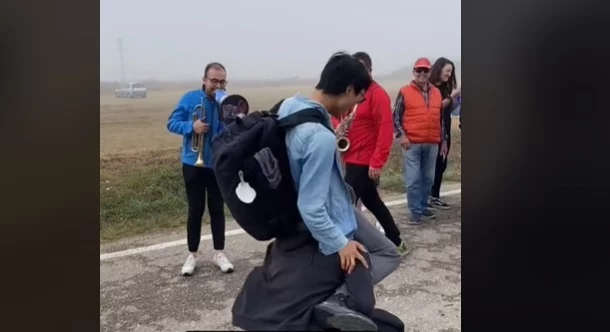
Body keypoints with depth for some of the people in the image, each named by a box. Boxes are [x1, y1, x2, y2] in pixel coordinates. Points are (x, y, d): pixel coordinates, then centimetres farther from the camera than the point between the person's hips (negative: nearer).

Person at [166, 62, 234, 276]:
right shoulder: (190, 98, -6)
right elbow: (172, 123, -5)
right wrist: (191, 126, -23)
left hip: (219, 165, 1)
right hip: (193, 164, -1)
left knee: (217, 208, 10)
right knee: (195, 209, 7)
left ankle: (219, 253, 21)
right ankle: (192, 255, 19)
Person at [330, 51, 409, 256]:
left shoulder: (377, 94, -13)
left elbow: (386, 129, -20)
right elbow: (336, 113, 22)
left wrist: (377, 162, -24)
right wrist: (337, 126, -2)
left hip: (365, 162, -9)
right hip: (353, 159, 9)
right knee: (372, 202, 17)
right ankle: (397, 243, 31)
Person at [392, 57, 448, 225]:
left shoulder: (437, 93, 12)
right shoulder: (405, 92, -1)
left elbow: (441, 119, 17)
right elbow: (396, 117, -2)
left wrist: (443, 140, 17)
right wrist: (401, 135, -14)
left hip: (432, 144, 4)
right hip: (412, 143, -4)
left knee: (428, 178, 11)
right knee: (413, 179, -5)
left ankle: (423, 206, 25)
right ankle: (415, 211, 2)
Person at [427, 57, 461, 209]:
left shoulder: (445, 87, 13)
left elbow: (448, 108, 15)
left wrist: (456, 98, 0)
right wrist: (451, 97, -18)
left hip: (444, 131, 8)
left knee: (441, 164, 8)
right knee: (435, 164, -7)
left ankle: (435, 196, 13)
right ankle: (430, 197, -2)